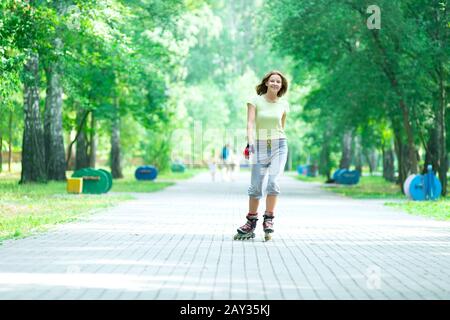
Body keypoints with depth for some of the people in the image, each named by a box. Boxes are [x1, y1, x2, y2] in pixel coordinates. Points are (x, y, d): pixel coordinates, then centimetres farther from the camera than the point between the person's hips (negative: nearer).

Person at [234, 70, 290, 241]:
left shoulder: (283, 104, 5)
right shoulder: (255, 101, -3)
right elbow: (250, 123, -14)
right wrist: (250, 142, -29)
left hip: (279, 145, 1)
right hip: (259, 146, -1)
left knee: (273, 182, -16)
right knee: (255, 186, 1)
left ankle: (269, 220, -7)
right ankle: (251, 222, 14)